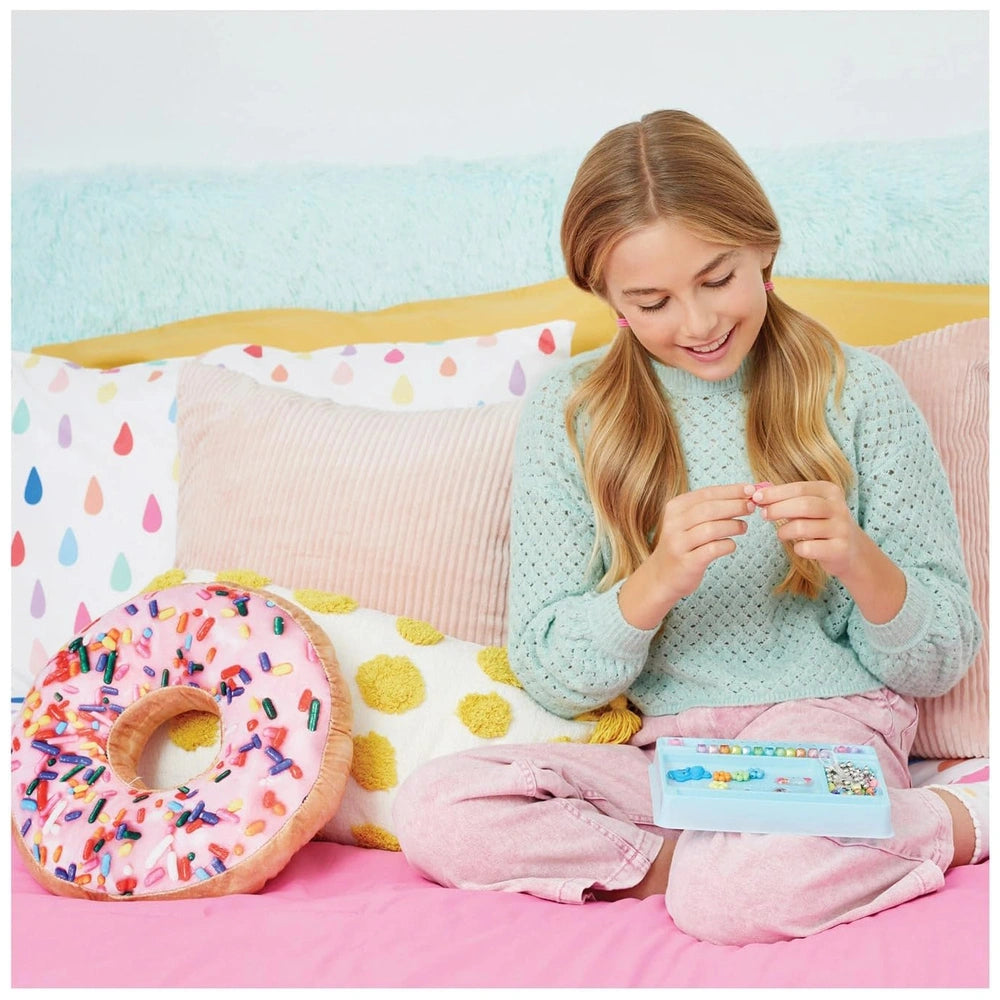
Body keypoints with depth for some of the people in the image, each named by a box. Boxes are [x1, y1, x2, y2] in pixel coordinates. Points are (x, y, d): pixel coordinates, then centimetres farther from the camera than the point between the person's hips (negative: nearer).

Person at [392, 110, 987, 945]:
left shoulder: (858, 393, 0)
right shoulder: (568, 416, 2)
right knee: (434, 811, -22)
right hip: (657, 754, 3)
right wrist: (658, 579, -19)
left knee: (730, 895, -33)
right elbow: (550, 679, -1)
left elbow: (937, 664, 3)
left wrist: (858, 559, -18)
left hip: (830, 723, -2)